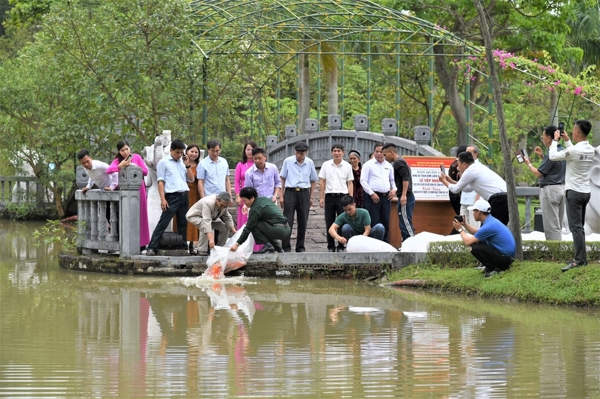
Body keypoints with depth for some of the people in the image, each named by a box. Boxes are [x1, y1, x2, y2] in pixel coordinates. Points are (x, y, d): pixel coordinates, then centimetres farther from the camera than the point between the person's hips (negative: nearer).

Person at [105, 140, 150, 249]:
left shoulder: (136, 157, 3)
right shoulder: (117, 161, 1)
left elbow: (146, 171, 0)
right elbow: (108, 170, -17)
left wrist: (134, 167, -12)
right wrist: (120, 166, -30)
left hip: (138, 190, 0)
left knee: (140, 216, 4)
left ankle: (141, 243, 9)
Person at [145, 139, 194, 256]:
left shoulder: (183, 162, 15)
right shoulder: (164, 162, 0)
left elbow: (191, 179, 15)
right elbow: (161, 181, -4)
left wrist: (188, 166, 2)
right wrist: (163, 199, -13)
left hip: (184, 196, 5)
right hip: (172, 196, -5)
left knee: (183, 223, 9)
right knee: (163, 223, -10)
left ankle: (183, 247, 16)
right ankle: (152, 247, -12)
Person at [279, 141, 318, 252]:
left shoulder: (310, 163, 5)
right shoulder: (288, 161, -1)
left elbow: (313, 181, 15)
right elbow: (282, 178, 5)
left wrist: (311, 197, 9)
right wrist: (281, 196, 2)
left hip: (304, 193, 2)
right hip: (290, 192, -2)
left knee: (302, 222, 6)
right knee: (288, 221, -5)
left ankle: (300, 247, 14)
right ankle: (286, 247, -3)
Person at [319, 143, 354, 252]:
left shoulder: (347, 166, 5)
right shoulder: (326, 165, 7)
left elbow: (350, 184, 6)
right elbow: (322, 182, 8)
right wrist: (321, 198, 2)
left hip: (343, 196, -1)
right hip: (329, 196, 1)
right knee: (329, 223, 3)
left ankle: (341, 246, 4)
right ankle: (331, 247, 10)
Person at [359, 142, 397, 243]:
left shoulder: (388, 165, 15)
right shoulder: (368, 165, 0)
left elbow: (393, 180, 25)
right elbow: (363, 181, -5)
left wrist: (394, 189, 6)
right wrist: (371, 193, -12)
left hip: (386, 196, 5)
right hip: (373, 196, -5)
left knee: (385, 222, 8)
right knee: (374, 222, -7)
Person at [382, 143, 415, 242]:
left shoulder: (398, 162, -9)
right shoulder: (401, 162, 22)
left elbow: (405, 178, -21)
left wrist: (404, 195, -25)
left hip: (405, 197, -11)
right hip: (407, 197, 11)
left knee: (406, 223, -13)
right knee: (404, 224, 12)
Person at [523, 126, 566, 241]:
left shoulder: (551, 154, -19)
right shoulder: (563, 151, 9)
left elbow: (538, 173, -15)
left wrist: (528, 164, 2)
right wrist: (542, 156, 17)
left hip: (550, 189, -9)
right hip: (562, 188, 9)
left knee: (551, 225, -5)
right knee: (558, 224, 14)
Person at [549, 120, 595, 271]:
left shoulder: (575, 150, -22)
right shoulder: (590, 150, 5)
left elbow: (553, 156, -12)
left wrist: (555, 140, 2)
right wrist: (566, 140, 24)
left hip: (574, 192, -8)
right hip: (585, 191, 8)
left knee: (575, 227, -9)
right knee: (579, 226, 15)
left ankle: (580, 259, -13)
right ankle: (581, 257, 16)